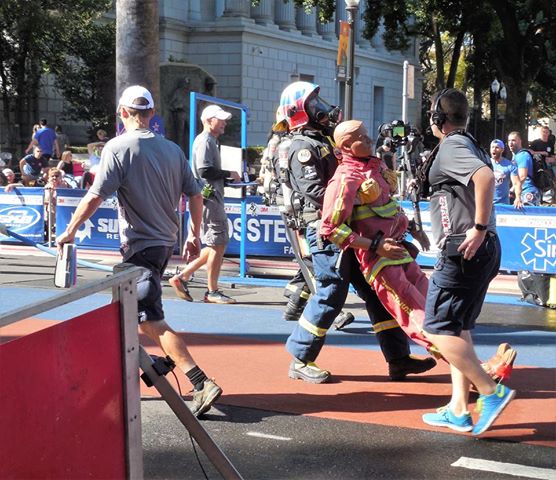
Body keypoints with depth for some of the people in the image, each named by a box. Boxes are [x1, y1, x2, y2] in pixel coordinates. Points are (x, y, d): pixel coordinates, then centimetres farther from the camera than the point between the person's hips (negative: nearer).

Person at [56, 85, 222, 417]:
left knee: (152, 320, -8)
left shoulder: (119, 147, -12)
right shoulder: (172, 149, 5)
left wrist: (70, 231, -6)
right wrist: (195, 235, 19)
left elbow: (96, 196, -18)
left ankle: (201, 383, -16)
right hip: (166, 241, 7)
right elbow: (195, 196, 7)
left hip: (141, 245, -7)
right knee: (136, 306, 26)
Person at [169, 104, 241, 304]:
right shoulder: (204, 141, -12)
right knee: (217, 244, -5)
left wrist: (228, 179, 12)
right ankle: (212, 291, 4)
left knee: (218, 244, 12)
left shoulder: (211, 141, 22)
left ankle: (182, 277, 13)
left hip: (213, 197, 11)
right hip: (208, 198, -11)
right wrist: (229, 174, -14)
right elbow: (205, 170, -24)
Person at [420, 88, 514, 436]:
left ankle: (491, 391, -8)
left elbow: (485, 177, -28)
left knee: (438, 327, -7)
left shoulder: (451, 146, -11)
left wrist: (479, 228, -25)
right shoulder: (470, 145, 20)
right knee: (458, 327, 13)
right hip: (483, 250, 10)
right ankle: (459, 410, 13)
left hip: (464, 248, -10)